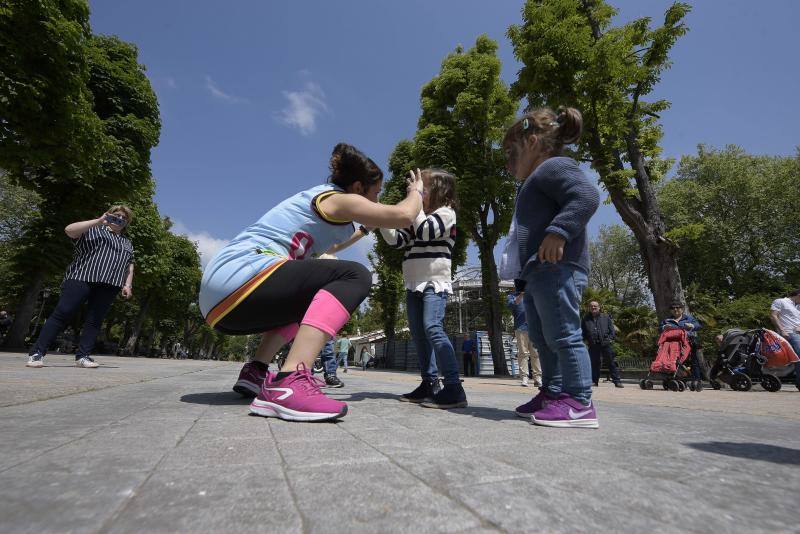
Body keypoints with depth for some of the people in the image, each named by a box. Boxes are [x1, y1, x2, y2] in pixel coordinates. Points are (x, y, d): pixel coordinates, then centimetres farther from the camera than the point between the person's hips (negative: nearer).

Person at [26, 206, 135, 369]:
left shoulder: (127, 243, 25)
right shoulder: (93, 230, 14)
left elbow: (129, 266, 22)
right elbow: (69, 230, -5)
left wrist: (128, 285, 9)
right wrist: (98, 222, -11)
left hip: (109, 285, 4)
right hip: (82, 278, -3)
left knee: (94, 321, 0)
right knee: (62, 314, -7)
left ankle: (83, 356, 2)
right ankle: (37, 353, 0)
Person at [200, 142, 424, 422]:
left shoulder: (315, 197, 24)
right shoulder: (338, 199, -2)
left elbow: (329, 246, 43)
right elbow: (403, 215, -12)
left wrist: (365, 228, 45)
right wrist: (415, 191, 9)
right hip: (241, 278, -10)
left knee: (309, 296, 30)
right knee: (355, 276, -16)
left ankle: (256, 370, 18)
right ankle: (288, 382, -30)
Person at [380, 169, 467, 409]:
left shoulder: (445, 212, 1)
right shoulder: (418, 218, 23)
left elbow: (426, 231, -17)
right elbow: (395, 239, 14)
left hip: (434, 283, -8)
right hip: (414, 284, 8)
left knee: (433, 328, -22)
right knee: (419, 334, 7)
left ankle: (454, 388, -21)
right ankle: (430, 385, 14)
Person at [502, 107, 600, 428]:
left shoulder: (553, 166, 0)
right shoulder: (536, 183, 30)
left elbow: (587, 196, -18)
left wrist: (559, 231, -27)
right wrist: (523, 279, 27)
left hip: (557, 268, -11)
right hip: (538, 273, 11)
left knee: (563, 335, -9)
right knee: (542, 339, 11)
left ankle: (579, 403, -3)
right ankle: (552, 394, 19)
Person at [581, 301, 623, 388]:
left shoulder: (606, 317, 12)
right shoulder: (586, 319, 14)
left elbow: (612, 329, 10)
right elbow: (582, 331, 17)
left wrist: (610, 338, -3)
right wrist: (585, 340, 4)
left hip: (606, 344, -1)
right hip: (593, 345, 1)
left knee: (612, 362, -1)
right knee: (594, 363, 6)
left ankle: (617, 381, 3)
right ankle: (594, 381, 15)